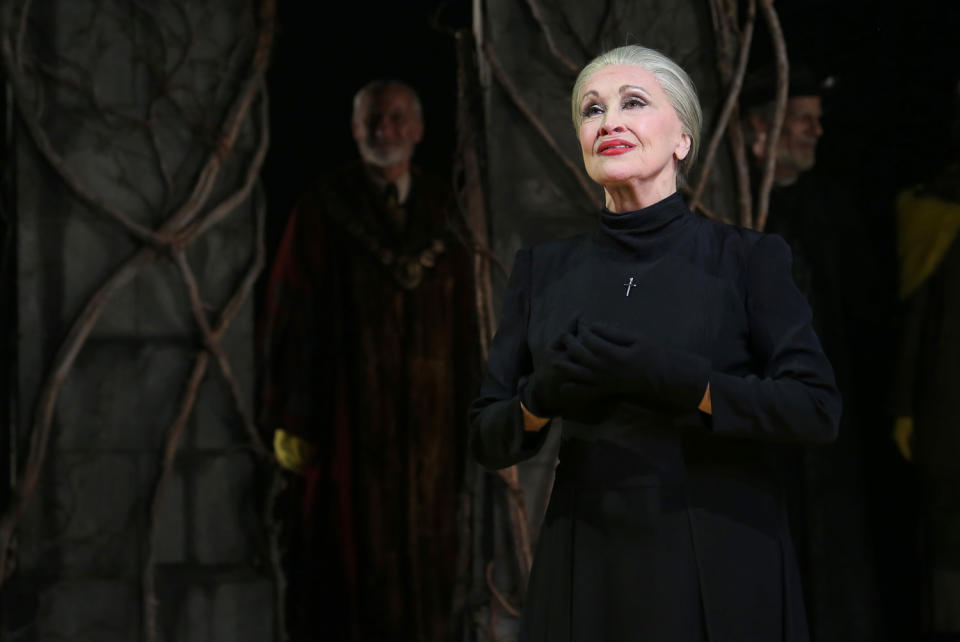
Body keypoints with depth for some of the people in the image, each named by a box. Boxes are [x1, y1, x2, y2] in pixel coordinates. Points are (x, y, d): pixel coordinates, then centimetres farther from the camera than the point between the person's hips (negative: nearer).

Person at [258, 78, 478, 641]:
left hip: (428, 419, 4)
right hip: (349, 420, -4)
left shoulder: (441, 210, 9)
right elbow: (291, 316, -4)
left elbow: (465, 320, 10)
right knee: (350, 557, -3)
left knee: (424, 558, 6)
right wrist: (292, 421, -9)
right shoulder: (323, 210, -1)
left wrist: (465, 415, 4)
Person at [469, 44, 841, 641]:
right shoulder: (544, 268, 7)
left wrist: (667, 376, -20)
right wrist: (542, 396, -15)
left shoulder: (747, 257, -2)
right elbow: (488, 440, 7)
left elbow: (818, 411, -11)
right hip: (588, 568, 3)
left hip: (720, 566, -3)